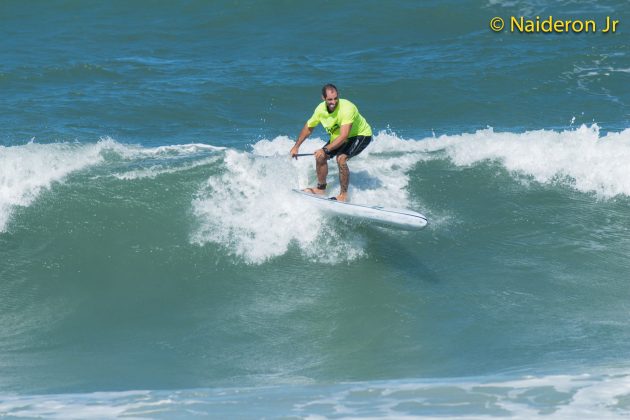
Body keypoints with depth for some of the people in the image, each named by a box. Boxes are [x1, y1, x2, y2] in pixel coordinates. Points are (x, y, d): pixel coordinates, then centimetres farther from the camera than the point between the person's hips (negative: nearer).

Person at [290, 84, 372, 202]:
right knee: (320, 157, -1)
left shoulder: (347, 108, -37)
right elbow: (308, 128, 3)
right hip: (338, 137, 7)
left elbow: (344, 136, -41)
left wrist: (325, 150, -44)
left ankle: (344, 194, -15)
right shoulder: (321, 109, -16)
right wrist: (296, 147, 5)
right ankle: (321, 189, 22)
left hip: (361, 135, -7)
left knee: (341, 158, -28)